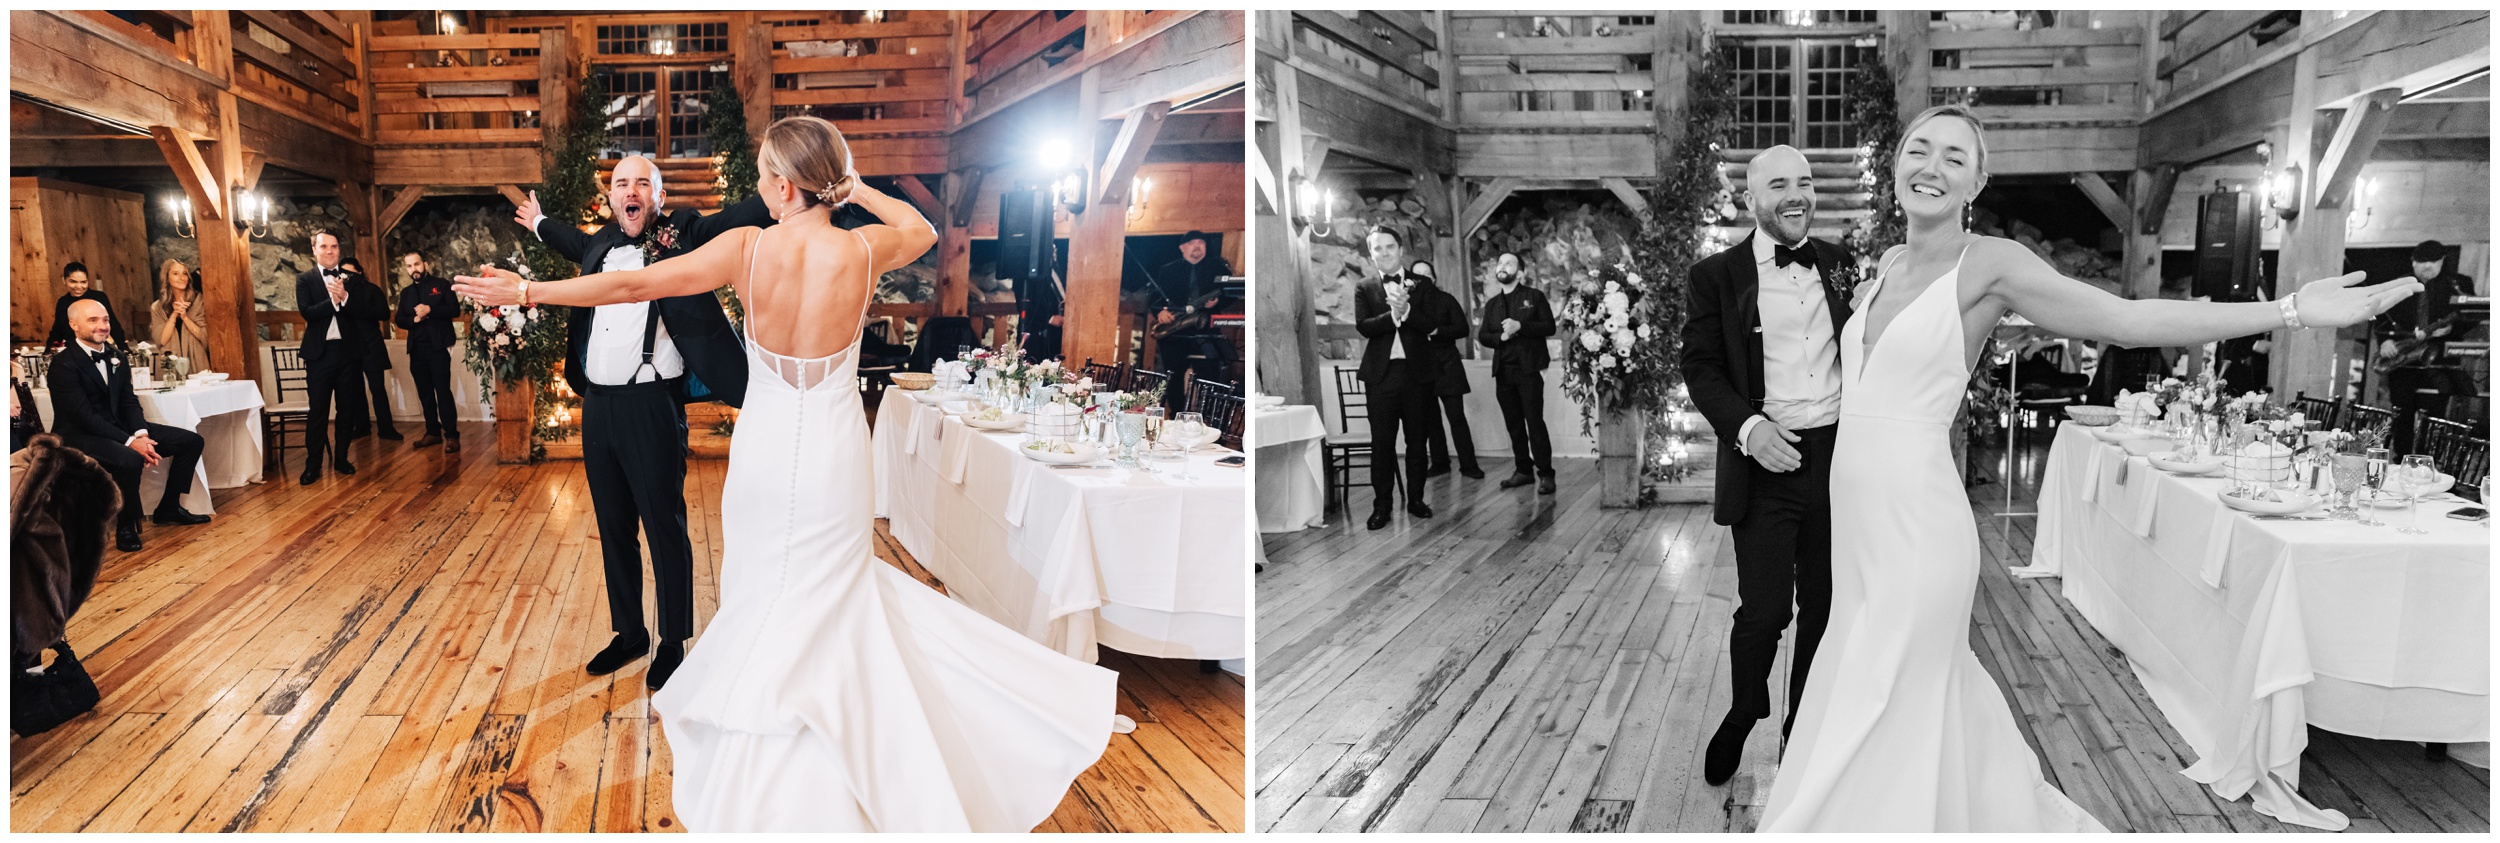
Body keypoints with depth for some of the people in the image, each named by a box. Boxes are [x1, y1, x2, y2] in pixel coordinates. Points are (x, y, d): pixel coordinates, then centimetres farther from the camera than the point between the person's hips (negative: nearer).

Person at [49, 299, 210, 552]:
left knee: (191, 441, 2)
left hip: (118, 427, 8)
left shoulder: (118, 357, 8)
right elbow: (84, 416, -22)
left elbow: (129, 402, 6)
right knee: (130, 460, -37)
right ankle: (126, 526, -14)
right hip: (80, 436, -8)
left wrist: (141, 434, -14)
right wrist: (130, 442, -27)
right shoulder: (64, 364, -16)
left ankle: (168, 508, 15)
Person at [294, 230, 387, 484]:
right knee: (318, 411, -2)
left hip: (349, 350, 2)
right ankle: (313, 465, 4)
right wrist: (333, 300, -24)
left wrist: (345, 297, -19)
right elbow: (306, 312, -13)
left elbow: (377, 311, -6)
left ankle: (341, 459, 19)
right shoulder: (305, 280, 2)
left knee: (347, 408, 8)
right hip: (320, 352, -2)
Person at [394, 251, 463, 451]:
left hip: (438, 346, -5)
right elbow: (399, 320, 12)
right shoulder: (405, 292, 16)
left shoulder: (441, 284, 2)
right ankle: (433, 432, 14)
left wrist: (430, 309, -19)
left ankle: (451, 435, -10)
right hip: (416, 349, 5)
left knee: (443, 391, -10)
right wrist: (413, 319, -9)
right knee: (425, 393, 8)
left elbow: (455, 310, -7)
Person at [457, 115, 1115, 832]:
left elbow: (630, 285, -12)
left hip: (763, 454, 0)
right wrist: (852, 188, 12)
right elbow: (922, 229, 11)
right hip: (834, 459, 0)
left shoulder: (748, 248, -14)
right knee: (829, 601, 16)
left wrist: (527, 292, -3)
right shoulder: (861, 250, -13)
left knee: (768, 601, 16)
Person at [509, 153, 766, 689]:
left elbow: (736, 220, -19)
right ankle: (628, 633, 29)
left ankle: (673, 644, 15)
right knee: (613, 527, 15)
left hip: (652, 405, -6)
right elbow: (578, 246, 38)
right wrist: (540, 224, 52)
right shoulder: (603, 244, 14)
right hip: (598, 405, 6)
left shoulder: (681, 235, -4)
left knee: (665, 527, 1)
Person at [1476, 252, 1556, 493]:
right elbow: (1483, 336, 11)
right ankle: (1524, 470, 15)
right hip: (1503, 371, 5)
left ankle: (1545, 474, -8)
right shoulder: (1492, 304, 16)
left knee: (1535, 422, -10)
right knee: (1513, 424, 7)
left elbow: (1549, 326, -5)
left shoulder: (1534, 296, 4)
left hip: (1528, 369, -5)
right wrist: (1501, 337, -9)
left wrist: (1520, 326, -16)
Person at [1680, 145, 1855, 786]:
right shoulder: (1716, 276, -2)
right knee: (1763, 610, -3)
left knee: (1826, 607, 11)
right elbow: (1701, 367, -5)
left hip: (1840, 457, 3)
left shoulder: (1843, 265, 8)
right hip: (1764, 462, -3)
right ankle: (1743, 716, 25)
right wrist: (1747, 427, -19)